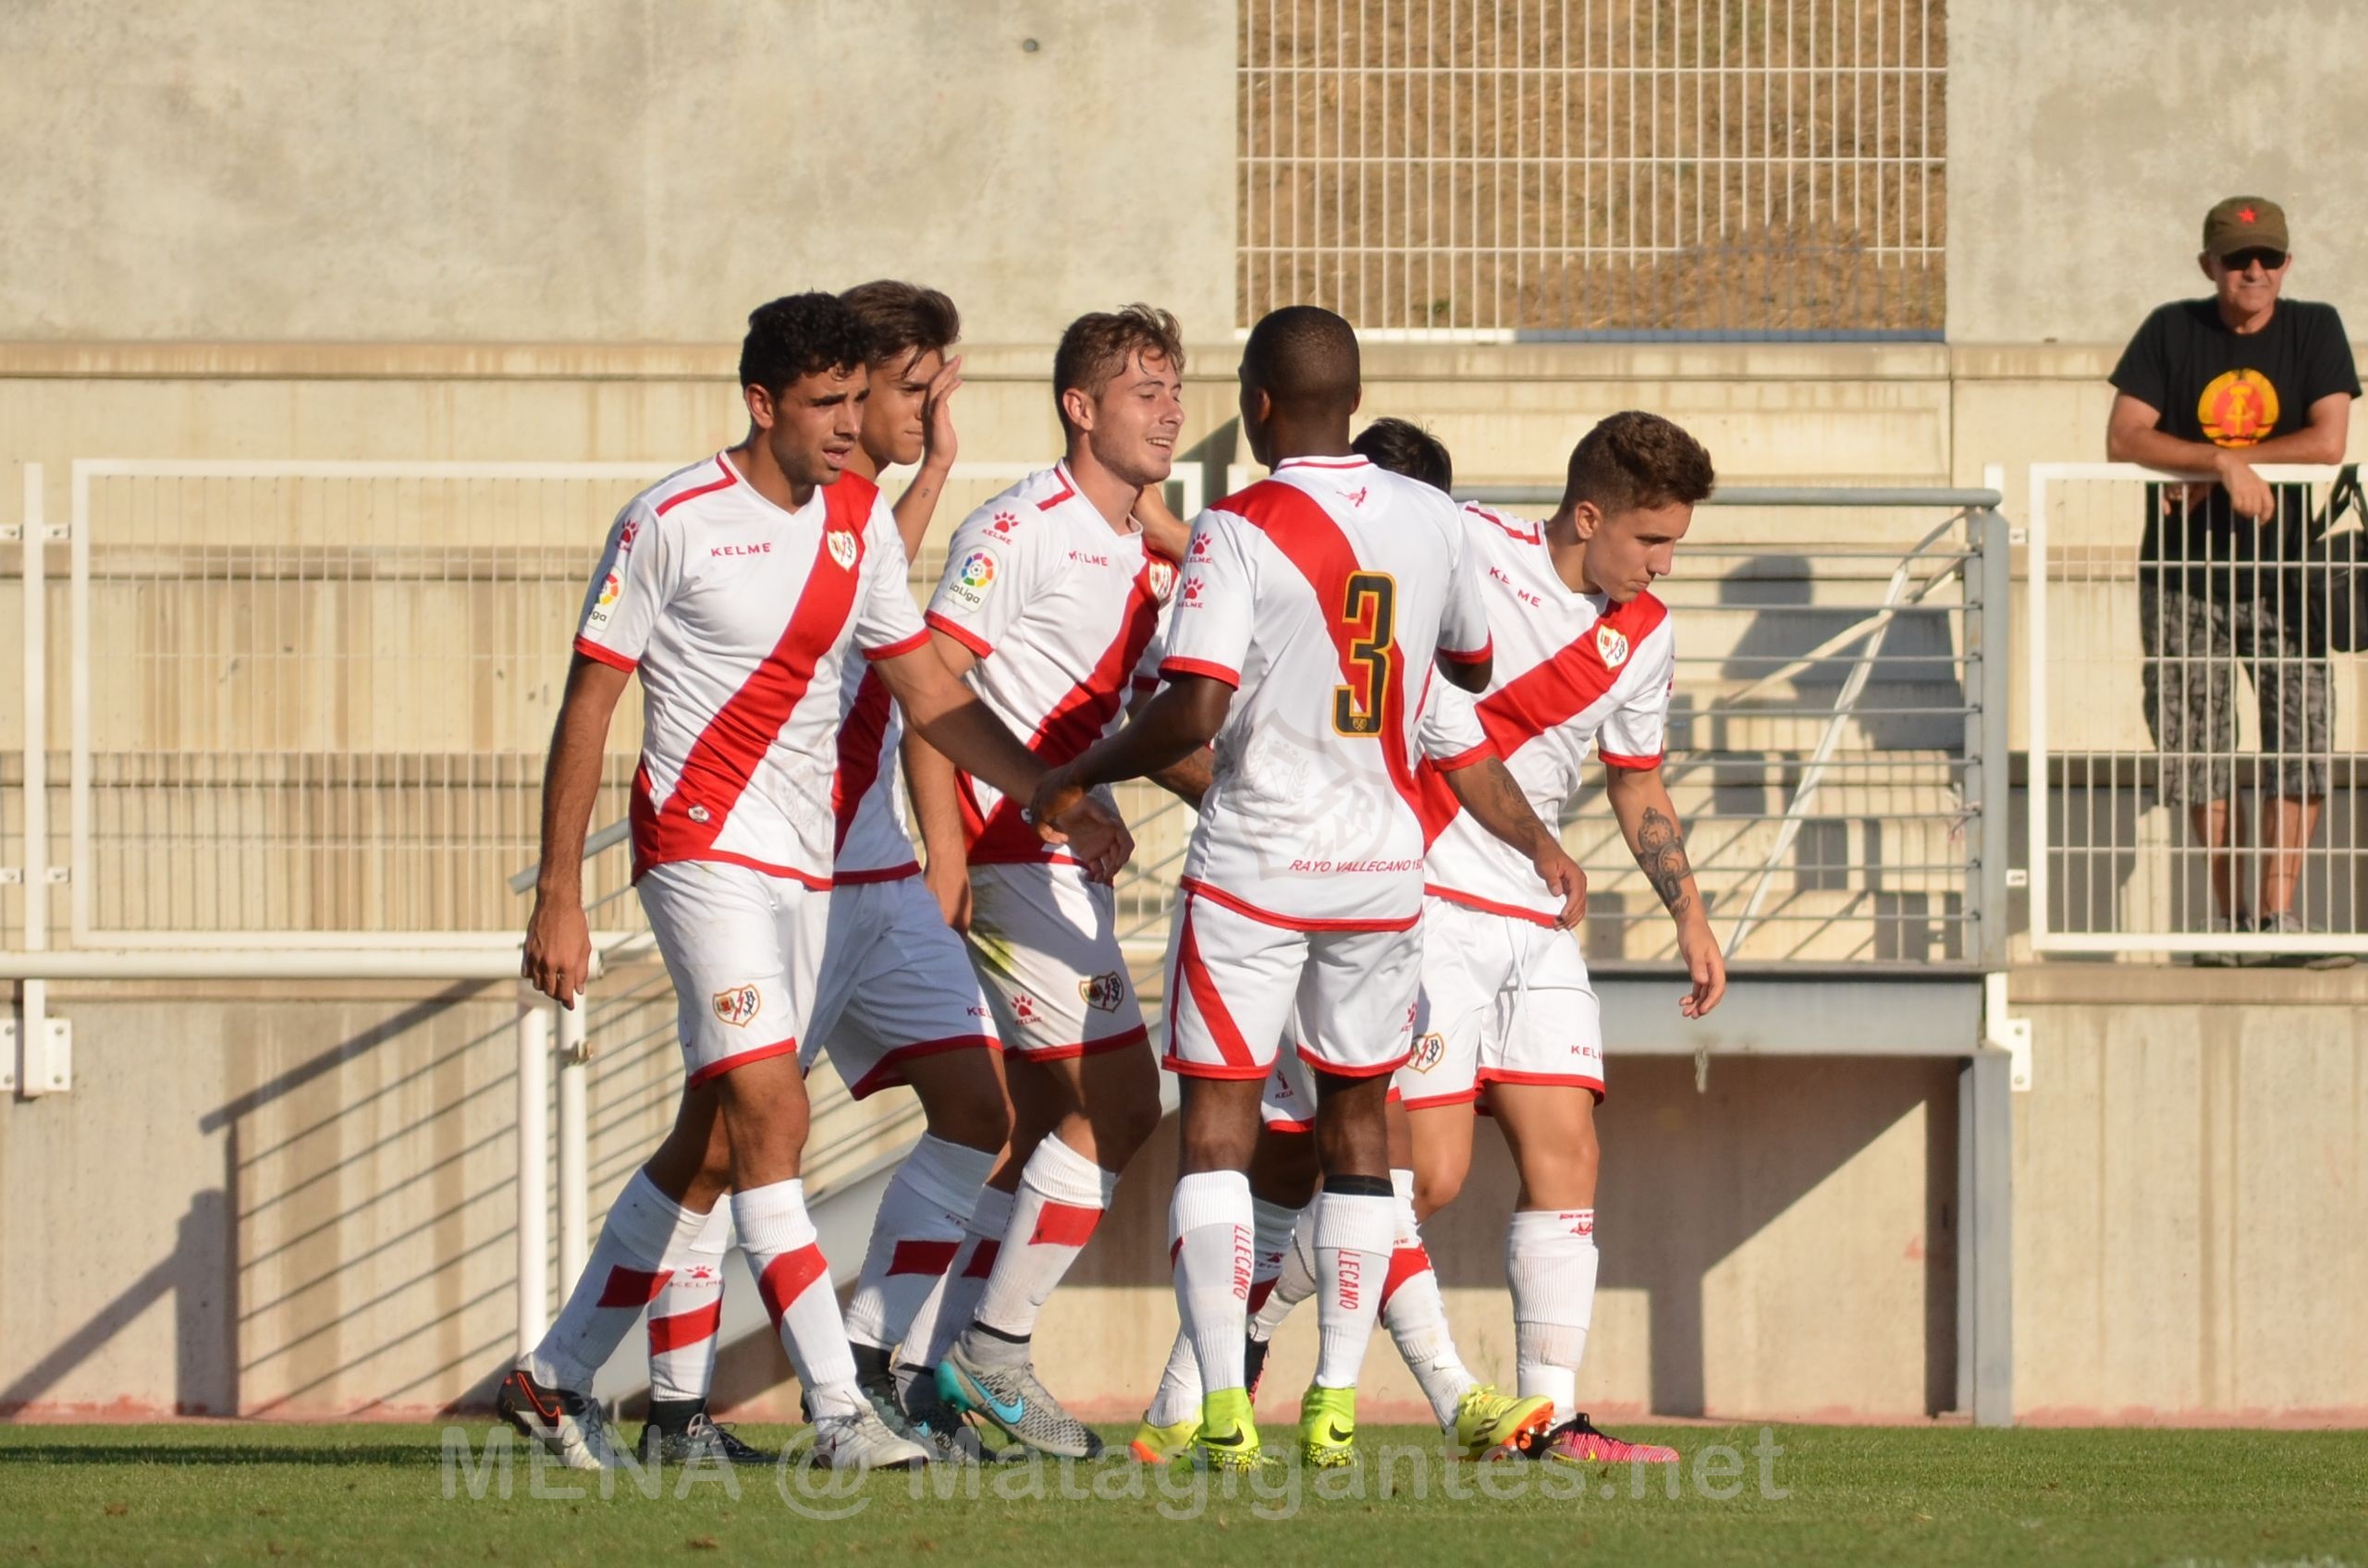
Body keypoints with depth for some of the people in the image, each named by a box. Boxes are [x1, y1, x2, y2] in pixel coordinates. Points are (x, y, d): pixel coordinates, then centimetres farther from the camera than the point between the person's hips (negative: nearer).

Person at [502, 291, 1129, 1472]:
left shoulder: (861, 522, 9)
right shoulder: (671, 522, -10)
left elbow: (928, 693, 16)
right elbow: (587, 707, -7)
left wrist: (1057, 797, 6)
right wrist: (558, 900, -11)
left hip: (805, 865, 7)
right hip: (703, 845, -7)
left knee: (715, 1140, 10)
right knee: (770, 1118, -17)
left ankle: (556, 1376, 22)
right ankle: (839, 1413, -21)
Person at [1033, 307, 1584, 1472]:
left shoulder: (1239, 532, -14)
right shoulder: (1430, 521, 1)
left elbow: (1193, 715, -20)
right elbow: (1475, 665, 17)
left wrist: (1081, 775, -4)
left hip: (1253, 862, -4)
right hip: (1381, 861, 4)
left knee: (1217, 1126, 1)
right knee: (1357, 1119, 14)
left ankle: (1223, 1406, -7)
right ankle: (1335, 1405, 10)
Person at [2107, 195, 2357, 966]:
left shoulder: (2315, 331, -1)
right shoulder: (2172, 333, -1)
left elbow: (2329, 441, -12)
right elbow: (2123, 439, -10)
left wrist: (2205, 471, -14)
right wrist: (2225, 464, -23)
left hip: (2280, 569, 0)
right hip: (2183, 575, 0)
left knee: (2302, 733, -10)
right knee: (2196, 747, 2)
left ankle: (2278, 916, -7)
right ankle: (2226, 907, 16)